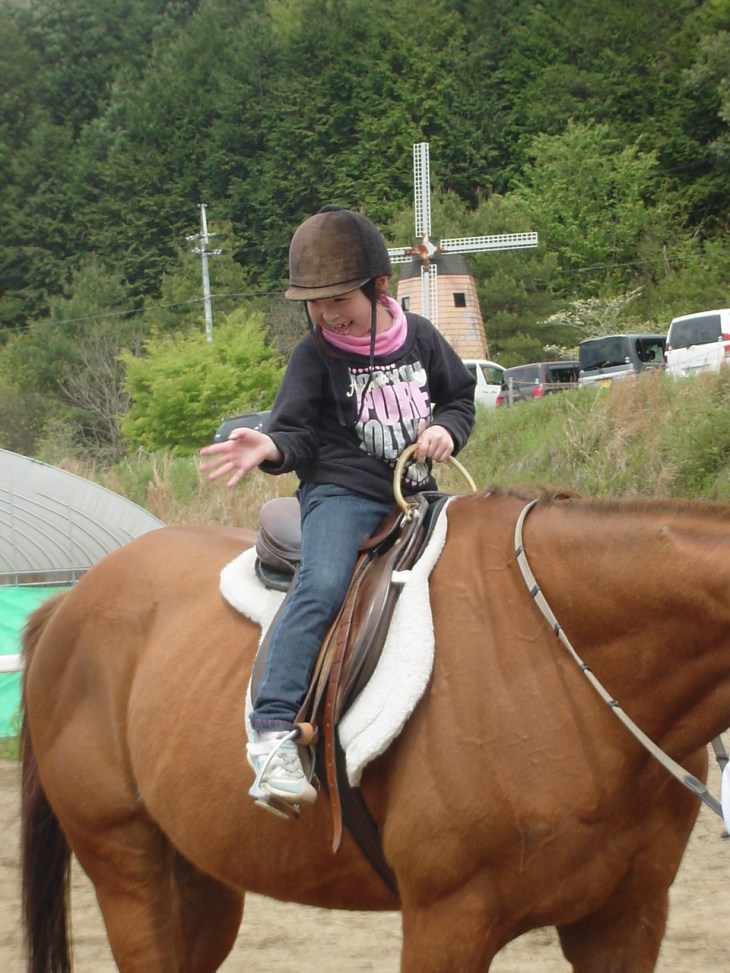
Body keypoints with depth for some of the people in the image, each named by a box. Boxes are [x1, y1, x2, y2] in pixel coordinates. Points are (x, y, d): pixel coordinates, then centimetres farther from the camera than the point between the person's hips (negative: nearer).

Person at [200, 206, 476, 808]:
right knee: (322, 586, -30)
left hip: (416, 493, 5)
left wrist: (447, 428, -3)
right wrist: (270, 449, -29)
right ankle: (273, 732, -37)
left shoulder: (420, 338, 9)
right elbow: (298, 433, -6)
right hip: (341, 492, -5)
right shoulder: (316, 357, -1)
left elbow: (461, 396, 19)